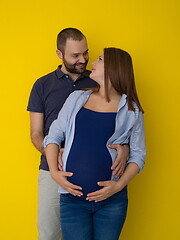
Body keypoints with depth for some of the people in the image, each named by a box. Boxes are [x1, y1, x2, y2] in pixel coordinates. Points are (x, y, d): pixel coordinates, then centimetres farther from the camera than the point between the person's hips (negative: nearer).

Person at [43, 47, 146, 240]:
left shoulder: (131, 110, 3)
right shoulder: (77, 98, 10)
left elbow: (138, 155, 5)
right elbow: (54, 135, 10)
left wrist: (119, 185, -10)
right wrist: (54, 172, -5)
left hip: (112, 201, -1)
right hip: (72, 198, 1)